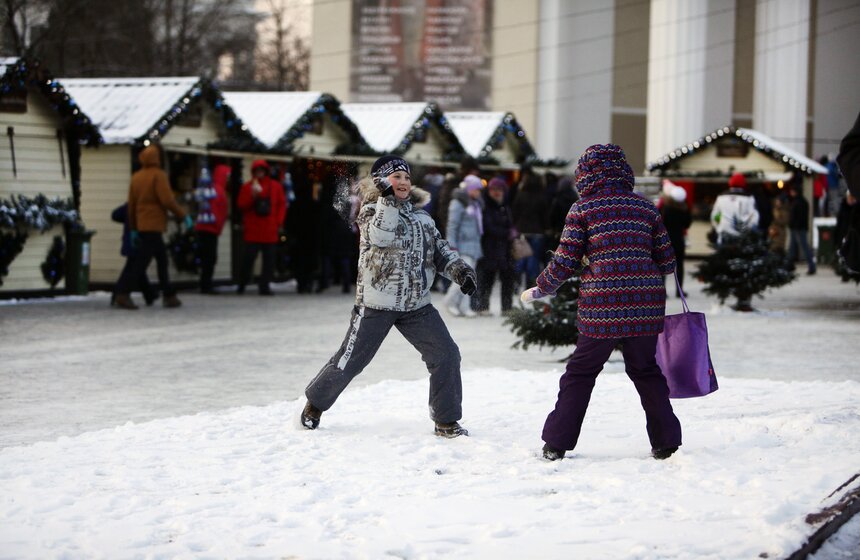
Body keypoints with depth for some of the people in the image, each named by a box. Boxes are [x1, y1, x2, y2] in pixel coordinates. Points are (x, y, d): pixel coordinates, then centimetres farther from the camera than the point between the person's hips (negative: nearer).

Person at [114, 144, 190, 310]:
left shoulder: (136, 176, 13)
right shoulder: (158, 175, -9)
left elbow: (131, 205, 13)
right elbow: (167, 200, -16)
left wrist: (133, 229, 17)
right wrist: (184, 216, -7)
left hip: (142, 225, 8)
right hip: (153, 225, -8)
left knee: (162, 259, 14)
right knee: (141, 262, -9)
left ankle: (169, 295, 16)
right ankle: (123, 293, -15)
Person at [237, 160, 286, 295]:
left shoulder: (275, 186, 7)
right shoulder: (247, 187, 5)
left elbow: (282, 204, 9)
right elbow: (241, 205, 1)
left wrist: (278, 221, -1)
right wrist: (252, 196, -15)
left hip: (270, 232, 2)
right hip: (252, 231, -2)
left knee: (269, 260, 1)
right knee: (248, 258, -2)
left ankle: (264, 286, 5)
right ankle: (242, 285, 9)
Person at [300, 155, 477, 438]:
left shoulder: (422, 216, 12)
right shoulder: (371, 209, -5)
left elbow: (440, 249, 15)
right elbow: (380, 236, -25)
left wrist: (460, 269, -2)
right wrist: (388, 199, -28)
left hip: (417, 305, 5)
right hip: (376, 304, -5)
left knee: (446, 355, -7)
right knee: (349, 362, 3)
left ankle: (446, 420, 3)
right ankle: (315, 404, 26)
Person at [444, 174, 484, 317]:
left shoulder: (476, 203, 17)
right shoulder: (458, 203, -9)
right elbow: (452, 225, -13)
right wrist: (452, 246, -18)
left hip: (474, 244, 9)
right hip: (463, 244, -9)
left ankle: (464, 307, 8)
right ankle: (450, 300, -3)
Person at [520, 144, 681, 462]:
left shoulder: (582, 210, 1)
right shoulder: (646, 208, 10)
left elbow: (565, 262, -2)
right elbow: (667, 261, 11)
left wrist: (539, 290, 13)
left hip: (602, 306, -3)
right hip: (647, 304, 3)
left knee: (581, 373, 10)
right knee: (645, 371, 19)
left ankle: (556, 444, 10)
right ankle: (666, 442, 16)